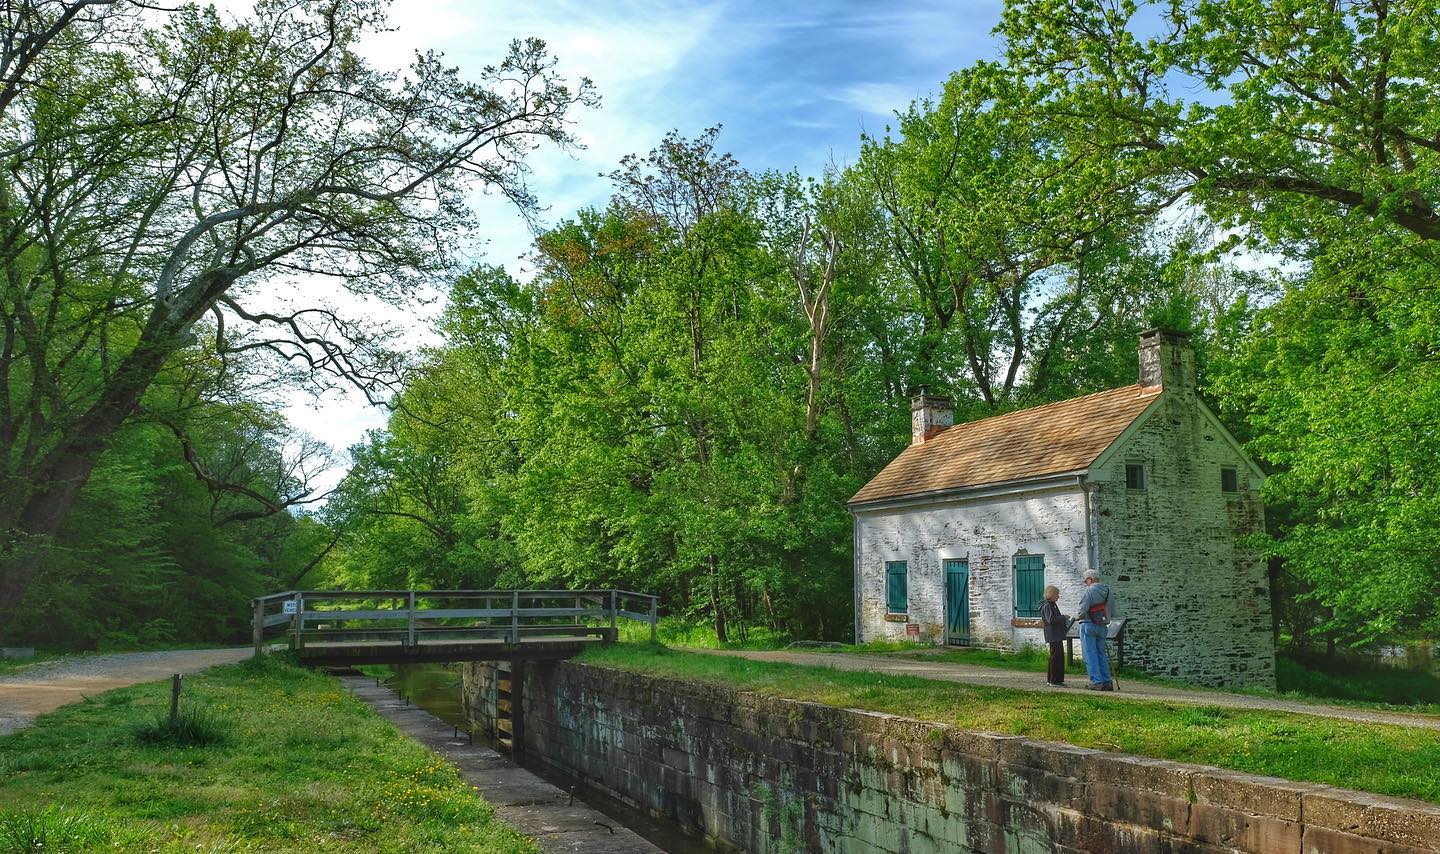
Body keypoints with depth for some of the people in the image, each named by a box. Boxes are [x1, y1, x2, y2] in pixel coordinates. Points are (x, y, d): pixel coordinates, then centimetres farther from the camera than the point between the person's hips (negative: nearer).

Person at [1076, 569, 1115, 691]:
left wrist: (1077, 616, 1)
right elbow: (1109, 610, 9)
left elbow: (1083, 609, -18)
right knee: (1101, 654, 13)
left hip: (1089, 625, -7)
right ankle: (1107, 682, 11)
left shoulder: (1090, 590, -13)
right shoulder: (1107, 591, 9)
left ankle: (1096, 682, -4)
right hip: (1102, 626, 7)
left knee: (1090, 655, -2)